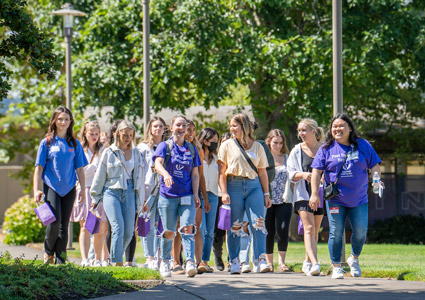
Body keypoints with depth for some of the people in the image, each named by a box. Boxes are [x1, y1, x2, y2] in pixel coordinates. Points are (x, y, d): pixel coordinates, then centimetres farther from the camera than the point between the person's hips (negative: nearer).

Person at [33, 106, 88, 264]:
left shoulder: (75, 144, 9)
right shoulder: (47, 143, 2)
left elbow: (79, 169, 11)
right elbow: (39, 167, 2)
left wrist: (83, 190, 8)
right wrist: (36, 190, -6)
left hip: (69, 189, 3)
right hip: (51, 186, -3)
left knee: (64, 225, 4)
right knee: (55, 220, -17)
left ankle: (61, 260, 9)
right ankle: (48, 251, 5)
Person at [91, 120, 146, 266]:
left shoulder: (136, 154, 13)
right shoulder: (109, 152, 4)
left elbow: (140, 178, 17)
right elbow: (100, 176, 9)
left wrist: (140, 201, 16)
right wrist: (96, 197, 11)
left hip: (129, 192, 3)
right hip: (111, 192, -3)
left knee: (129, 232, -3)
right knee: (118, 228, -18)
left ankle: (115, 257, 19)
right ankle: (117, 262, -18)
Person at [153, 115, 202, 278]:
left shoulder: (192, 149, 12)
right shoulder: (165, 146, 1)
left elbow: (195, 174, 12)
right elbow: (158, 163, -17)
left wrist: (196, 194, 1)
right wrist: (165, 174, -38)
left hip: (187, 197, 2)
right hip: (168, 196, -2)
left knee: (188, 228, -15)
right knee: (169, 232, 4)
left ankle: (190, 262, -22)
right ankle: (165, 262, 24)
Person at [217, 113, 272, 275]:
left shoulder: (257, 147, 12)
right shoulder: (227, 145, 8)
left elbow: (262, 172, 14)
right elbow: (221, 172, 4)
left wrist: (266, 194, 9)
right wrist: (224, 192, -7)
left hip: (254, 186, 1)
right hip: (234, 186, -1)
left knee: (258, 223, -11)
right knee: (234, 226, 0)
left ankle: (261, 260, -12)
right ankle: (234, 262, 7)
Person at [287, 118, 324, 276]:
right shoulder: (297, 151, 4)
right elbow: (291, 175, 3)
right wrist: (302, 174, -17)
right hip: (303, 194, -2)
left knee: (315, 230, 10)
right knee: (309, 228, -15)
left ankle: (308, 262, 26)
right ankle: (314, 263, -26)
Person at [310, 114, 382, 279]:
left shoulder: (363, 146, 5)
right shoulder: (326, 149, 3)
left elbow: (374, 166, 7)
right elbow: (316, 172, 2)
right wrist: (315, 194, -6)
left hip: (359, 200, 1)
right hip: (335, 200, -1)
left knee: (360, 231, -4)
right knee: (336, 233, -2)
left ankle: (354, 258, 23)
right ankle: (336, 267, 10)